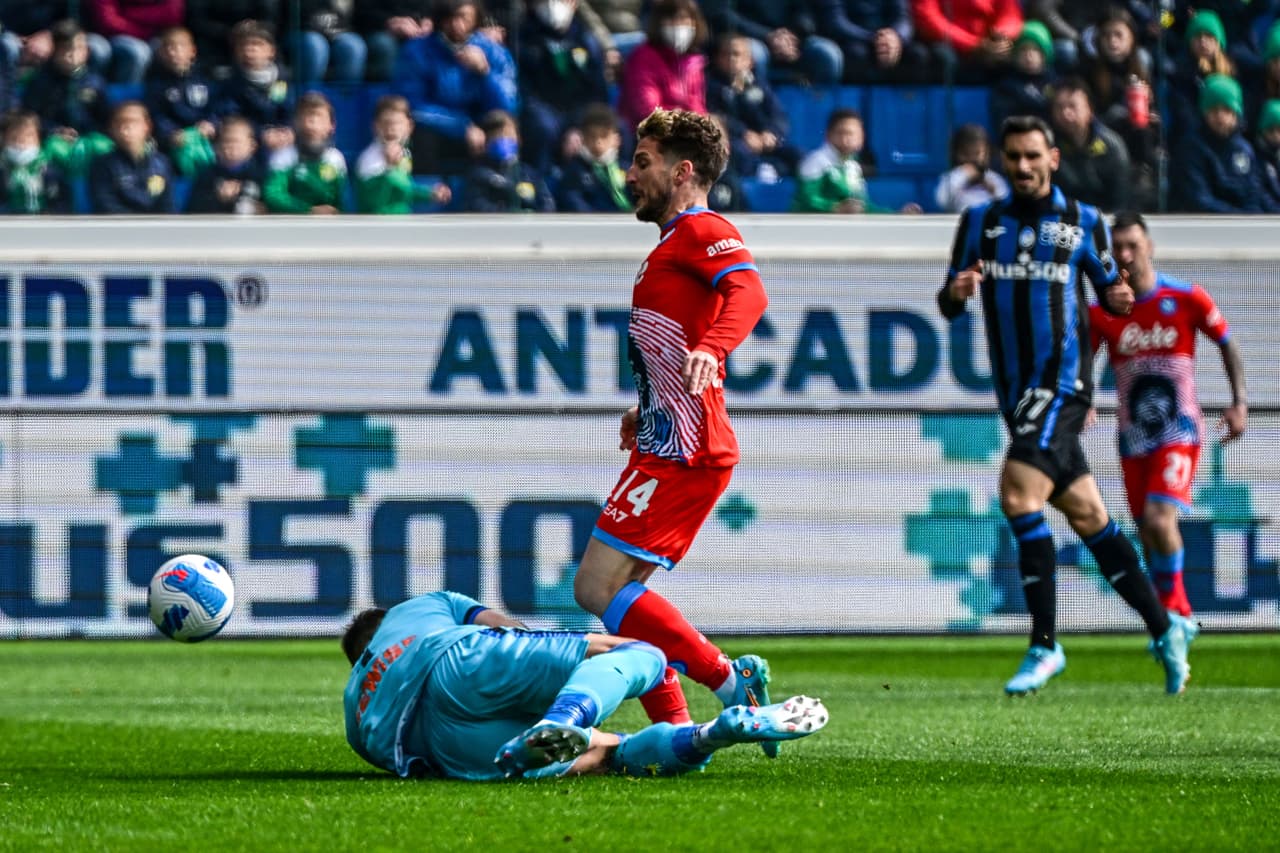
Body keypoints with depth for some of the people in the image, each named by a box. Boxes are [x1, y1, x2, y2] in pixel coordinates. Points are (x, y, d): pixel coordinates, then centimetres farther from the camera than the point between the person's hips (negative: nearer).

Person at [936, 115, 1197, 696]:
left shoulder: (1084, 222, 3)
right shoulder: (980, 223, 9)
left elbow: (1108, 288, 11)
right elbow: (948, 306, 9)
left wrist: (1119, 299, -12)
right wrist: (955, 293, -14)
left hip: (1062, 381, -5)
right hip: (1016, 389, 5)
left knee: (1019, 495, -21)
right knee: (1086, 514, 8)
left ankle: (1044, 644, -15)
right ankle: (1165, 628, 19)